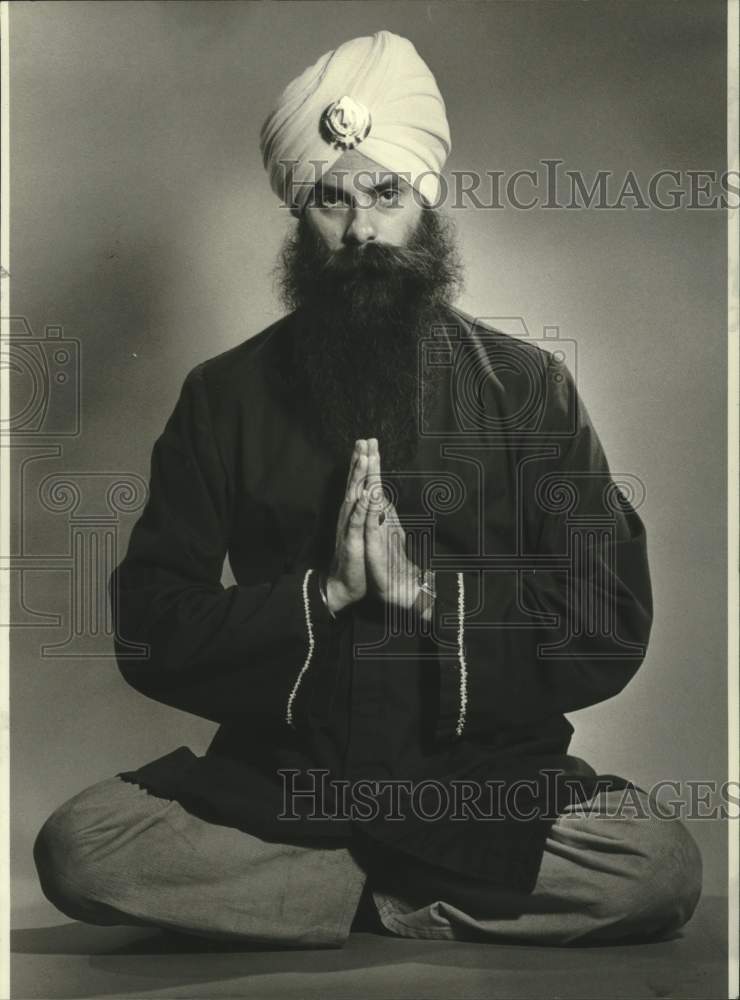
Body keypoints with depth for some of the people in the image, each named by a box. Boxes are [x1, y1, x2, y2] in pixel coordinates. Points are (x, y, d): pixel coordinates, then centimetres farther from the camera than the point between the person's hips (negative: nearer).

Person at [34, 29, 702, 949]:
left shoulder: (527, 385, 1)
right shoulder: (225, 395, 3)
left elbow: (612, 627, -3)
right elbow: (151, 636, -2)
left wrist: (427, 591, -16)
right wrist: (322, 593, -16)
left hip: (488, 778, 0)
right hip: (274, 776, 1)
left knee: (663, 868, -26)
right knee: (76, 848, -22)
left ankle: (346, 891, -7)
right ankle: (406, 900, -8)